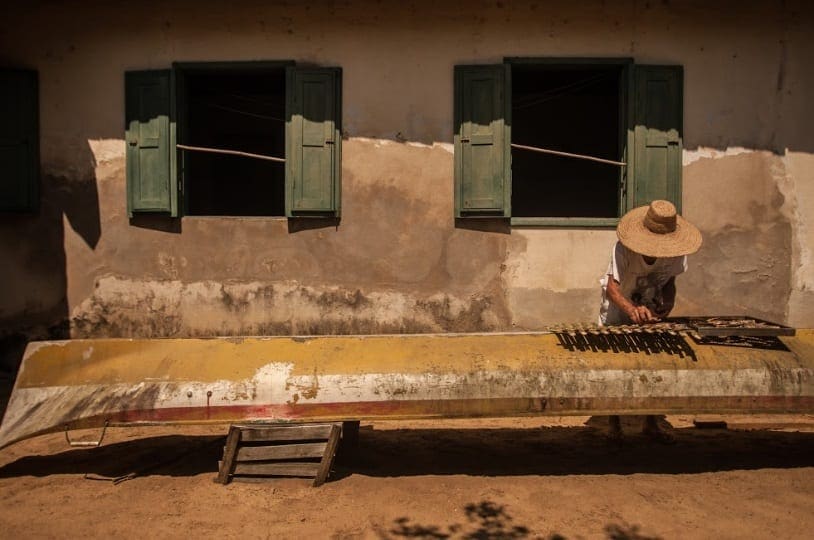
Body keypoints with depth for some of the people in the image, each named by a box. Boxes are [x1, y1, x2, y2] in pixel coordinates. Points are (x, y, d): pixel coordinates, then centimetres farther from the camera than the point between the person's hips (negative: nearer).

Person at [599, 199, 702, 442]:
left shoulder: (675, 254, -20)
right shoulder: (624, 248, -34)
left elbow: (669, 279, 0)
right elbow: (611, 287, -41)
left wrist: (668, 301, -20)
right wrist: (632, 309, -59)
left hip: (651, 312, 4)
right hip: (619, 310, -4)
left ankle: (651, 423, 20)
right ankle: (614, 424, 14)